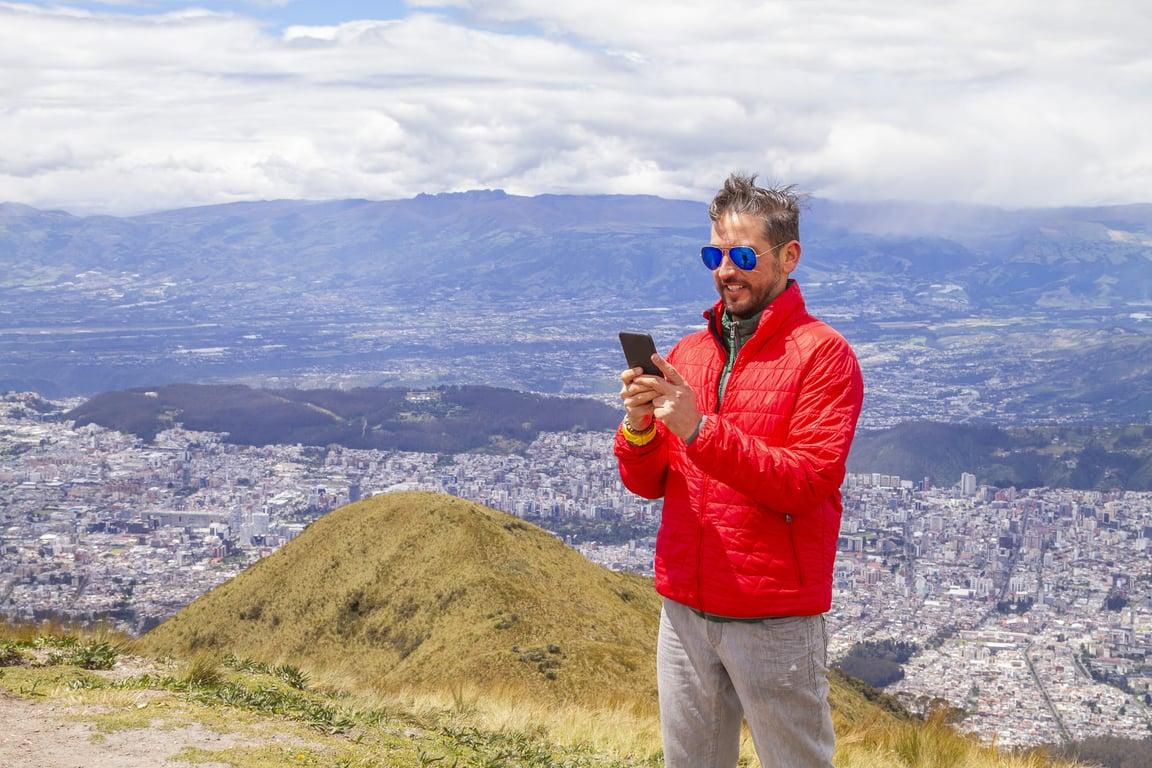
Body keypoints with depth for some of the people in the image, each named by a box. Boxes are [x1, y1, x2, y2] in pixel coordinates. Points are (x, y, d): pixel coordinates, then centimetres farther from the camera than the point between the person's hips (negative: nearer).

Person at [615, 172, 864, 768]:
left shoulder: (821, 354, -7)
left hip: (775, 621, -5)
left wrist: (701, 430, -24)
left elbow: (808, 483, -17)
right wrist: (639, 427, -11)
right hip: (685, 609, 5)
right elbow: (647, 483, 10)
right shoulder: (687, 352, 10)